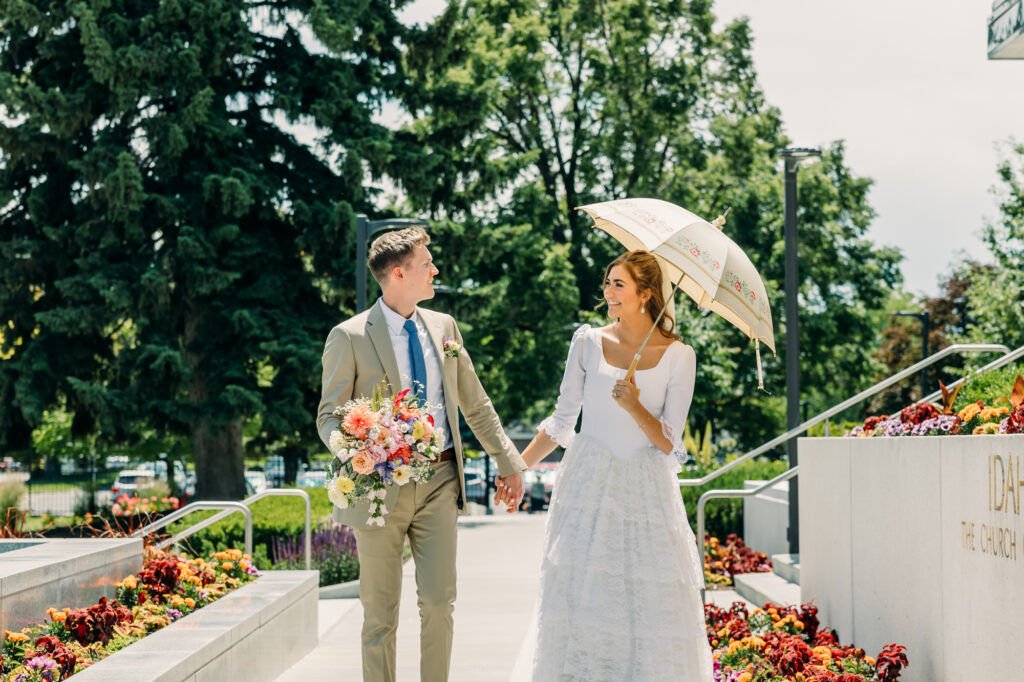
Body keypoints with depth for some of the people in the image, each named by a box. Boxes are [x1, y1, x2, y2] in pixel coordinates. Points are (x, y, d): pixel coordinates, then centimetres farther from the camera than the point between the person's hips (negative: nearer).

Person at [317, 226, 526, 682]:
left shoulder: (443, 326, 9)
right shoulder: (350, 337, -6)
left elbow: (475, 404, 16)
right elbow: (329, 417, -4)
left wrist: (508, 462, 15)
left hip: (439, 482, 4)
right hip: (380, 486, -3)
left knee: (439, 603, 1)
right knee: (380, 613, 5)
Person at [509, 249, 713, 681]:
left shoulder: (678, 356, -3)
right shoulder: (588, 343, 3)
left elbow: (670, 444, -5)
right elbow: (560, 421, 11)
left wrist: (634, 407, -20)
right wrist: (517, 469, 10)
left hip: (646, 491, -1)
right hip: (588, 484, 1)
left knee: (652, 604, -3)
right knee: (581, 592, 1)